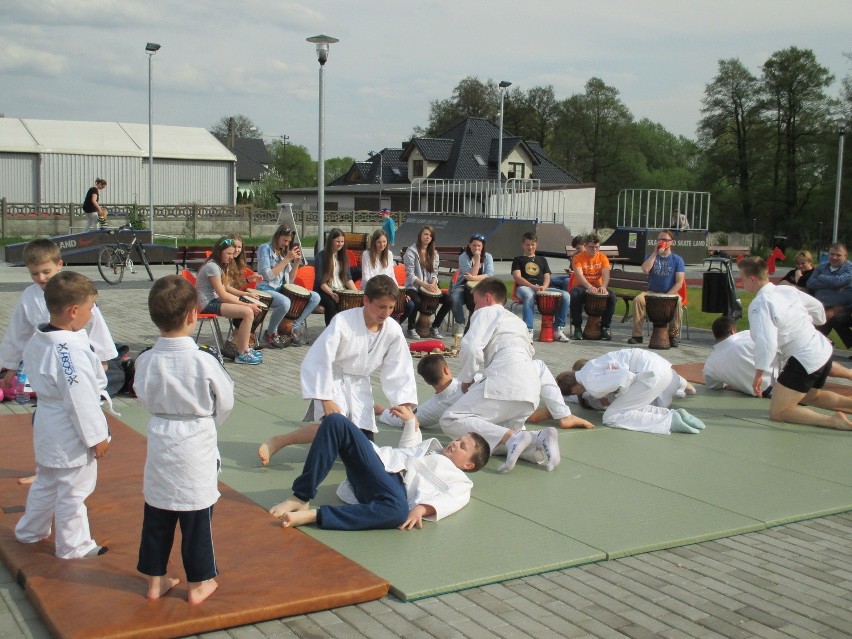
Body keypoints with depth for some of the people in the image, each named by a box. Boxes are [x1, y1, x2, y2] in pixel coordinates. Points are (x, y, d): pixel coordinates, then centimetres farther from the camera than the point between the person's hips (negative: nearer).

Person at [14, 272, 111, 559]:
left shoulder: (38, 340, 1)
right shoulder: (69, 350, -28)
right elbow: (80, 399, -25)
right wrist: (96, 436, -16)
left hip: (48, 425, 10)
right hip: (71, 433, -10)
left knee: (46, 481, 27)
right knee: (73, 491, 7)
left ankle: (30, 531, 44)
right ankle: (73, 546, 21)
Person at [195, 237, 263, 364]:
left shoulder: (219, 265, 13)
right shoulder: (212, 267, -18)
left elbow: (223, 292, 8)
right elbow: (223, 295, -21)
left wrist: (246, 302, -5)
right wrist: (247, 305, -18)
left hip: (214, 299, 10)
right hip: (208, 304, -10)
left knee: (250, 308, 9)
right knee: (248, 312, -22)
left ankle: (240, 346, 13)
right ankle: (242, 354, -13)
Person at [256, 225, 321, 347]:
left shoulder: (285, 251, 16)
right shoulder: (265, 249, -5)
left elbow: (290, 279, 14)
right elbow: (268, 275, -17)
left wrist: (297, 261, -1)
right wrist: (287, 259, -16)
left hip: (282, 289, 7)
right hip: (267, 289, -7)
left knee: (315, 297, -9)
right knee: (285, 303, -39)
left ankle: (293, 328, -7)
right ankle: (271, 333, -14)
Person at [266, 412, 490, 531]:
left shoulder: (460, 481, 15)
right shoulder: (434, 448, 38)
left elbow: (451, 500, -6)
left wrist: (423, 507, -27)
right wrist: (411, 421, 41)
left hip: (396, 485, -7)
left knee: (398, 510, -47)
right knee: (336, 422, -17)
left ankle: (312, 515, -45)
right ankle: (301, 498, -21)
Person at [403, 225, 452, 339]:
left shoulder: (434, 253, 14)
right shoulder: (411, 252, -5)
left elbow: (434, 272, 11)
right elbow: (410, 275, -11)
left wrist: (433, 284, -11)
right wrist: (425, 285, -23)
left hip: (430, 287, 6)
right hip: (413, 287, -6)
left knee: (449, 300, -16)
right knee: (417, 302, -38)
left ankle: (434, 327, 1)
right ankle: (411, 329, -12)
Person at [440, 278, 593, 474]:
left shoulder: (486, 313, 10)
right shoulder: (516, 319, 36)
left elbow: (471, 346, -7)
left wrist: (466, 379, 7)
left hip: (506, 378, -8)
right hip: (530, 387, 8)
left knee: (450, 421, -9)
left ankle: (513, 437, -27)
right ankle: (538, 439, -13)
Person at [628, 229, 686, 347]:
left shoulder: (677, 260, 2)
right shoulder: (651, 256, 9)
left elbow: (679, 282, -6)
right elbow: (645, 269, -13)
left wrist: (667, 296, -19)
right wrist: (655, 253, -11)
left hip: (671, 294, -2)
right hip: (652, 292, 2)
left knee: (678, 302, -35)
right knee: (638, 299, -28)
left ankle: (674, 335, -21)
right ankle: (637, 335, -25)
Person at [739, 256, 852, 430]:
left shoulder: (759, 305, -17)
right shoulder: (788, 290, 6)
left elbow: (767, 343, -26)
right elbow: (817, 307, 20)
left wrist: (758, 374, -16)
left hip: (804, 361, -9)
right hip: (824, 350, 9)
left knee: (777, 412, 1)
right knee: (811, 397, 32)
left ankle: (833, 420, -11)